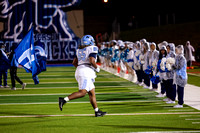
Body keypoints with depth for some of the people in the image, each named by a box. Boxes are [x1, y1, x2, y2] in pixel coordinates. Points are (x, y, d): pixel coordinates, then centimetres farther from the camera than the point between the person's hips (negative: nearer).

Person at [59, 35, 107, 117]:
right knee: (82, 92, -16)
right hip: (87, 71, -9)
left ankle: (97, 111, 11)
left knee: (92, 93, 11)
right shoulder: (92, 49, -3)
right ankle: (64, 100, -26)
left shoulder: (80, 50, 20)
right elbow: (92, 61, -16)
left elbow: (74, 62, 19)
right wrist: (97, 68, 1)